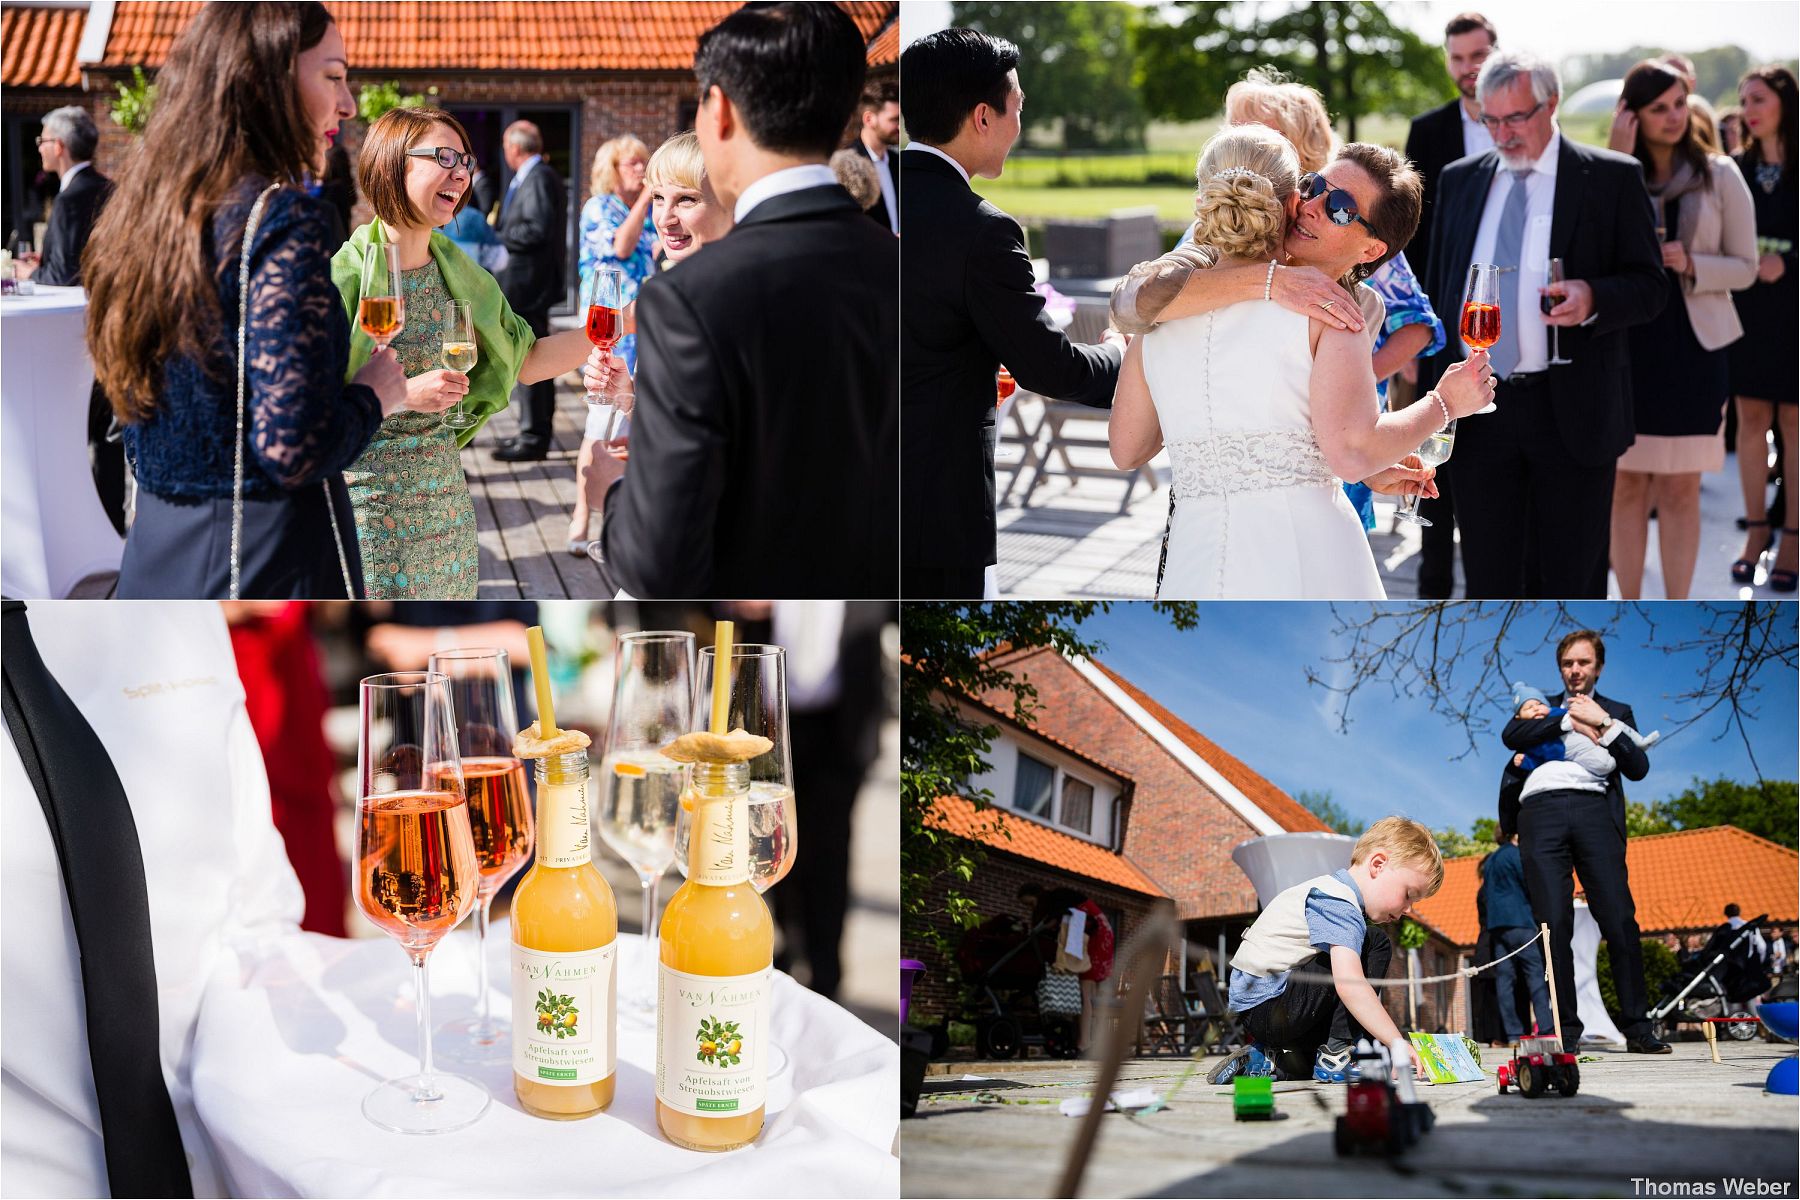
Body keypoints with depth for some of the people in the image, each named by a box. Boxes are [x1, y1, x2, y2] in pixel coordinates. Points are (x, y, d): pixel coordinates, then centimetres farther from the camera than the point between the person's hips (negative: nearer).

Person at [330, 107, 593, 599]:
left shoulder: (457, 273, 7)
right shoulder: (343, 276, -12)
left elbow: (526, 362, 13)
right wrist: (403, 393, -23)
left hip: (446, 497, 6)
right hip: (363, 498, -6)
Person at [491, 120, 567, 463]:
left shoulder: (539, 178, -15)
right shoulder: (530, 177, 16)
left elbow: (539, 229, -24)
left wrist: (500, 237, -14)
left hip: (529, 284, -11)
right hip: (526, 284, 11)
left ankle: (534, 439, -3)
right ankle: (534, 432, 23)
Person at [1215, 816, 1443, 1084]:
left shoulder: (1334, 890, 14)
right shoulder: (1338, 903, -19)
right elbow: (1349, 984, -34)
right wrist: (1399, 1043, -37)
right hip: (1268, 1006, -11)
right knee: (1375, 944, -15)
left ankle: (1268, 1061, 17)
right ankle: (1336, 1055, -17)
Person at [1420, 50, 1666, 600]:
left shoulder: (1613, 178, 1)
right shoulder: (1459, 180, 12)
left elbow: (1651, 285, 0)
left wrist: (1593, 297, -23)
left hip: (1572, 410, -3)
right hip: (1477, 410, 3)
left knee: (1570, 577, 3)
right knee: (1487, 579, 5)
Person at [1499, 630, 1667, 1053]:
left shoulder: (1616, 712, 25)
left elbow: (1638, 768, 10)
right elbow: (1510, 736, 7)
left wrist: (1603, 723, 0)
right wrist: (1568, 719, 3)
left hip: (1594, 809, -1)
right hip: (1541, 811, 1)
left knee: (1619, 919, -11)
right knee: (1554, 922, -8)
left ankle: (1637, 1026, -7)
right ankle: (1565, 1028, -5)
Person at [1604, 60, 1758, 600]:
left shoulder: (1719, 175, 2)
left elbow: (1744, 267, 3)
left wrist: (1689, 264, -16)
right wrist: (1617, 161, -14)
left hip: (1692, 347, -1)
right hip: (1624, 341, 1)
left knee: (1680, 489, 4)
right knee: (1626, 484, 5)